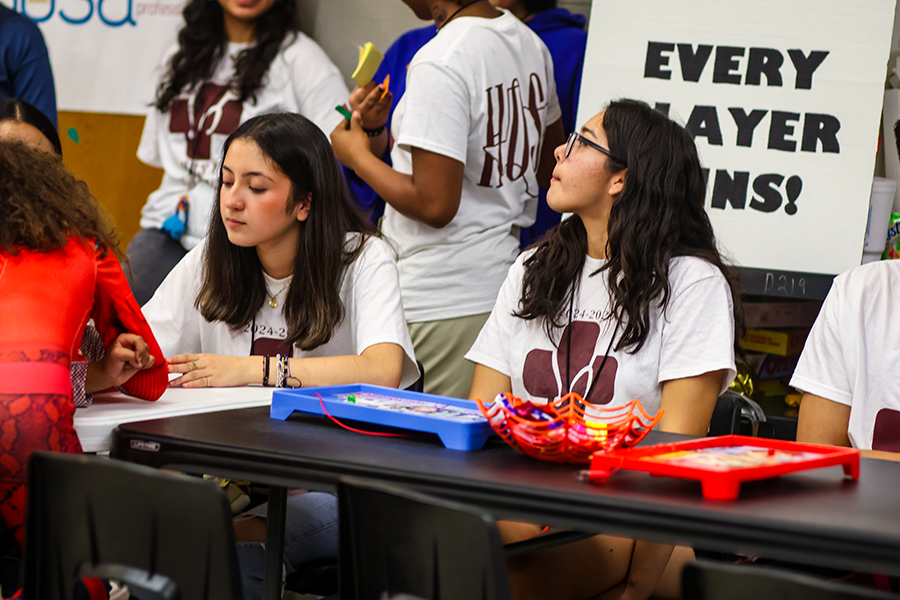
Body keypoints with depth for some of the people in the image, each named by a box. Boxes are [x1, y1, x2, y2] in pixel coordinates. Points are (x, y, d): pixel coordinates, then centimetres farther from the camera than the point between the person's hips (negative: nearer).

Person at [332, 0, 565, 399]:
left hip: (442, 303, -9)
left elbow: (434, 205, -21)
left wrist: (358, 155, -4)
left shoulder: (438, 64, -18)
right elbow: (548, 168, 22)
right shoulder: (530, 43, 8)